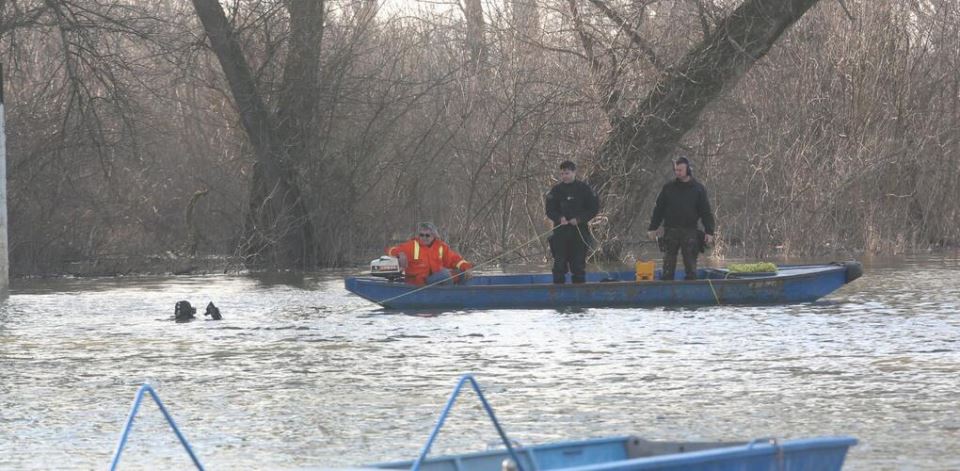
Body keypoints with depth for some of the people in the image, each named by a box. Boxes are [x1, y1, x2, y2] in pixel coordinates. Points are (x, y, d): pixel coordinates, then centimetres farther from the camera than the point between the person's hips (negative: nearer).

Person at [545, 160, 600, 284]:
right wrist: (559, 218, -15)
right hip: (560, 232, 1)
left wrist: (579, 219, -11)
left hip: (580, 231, -1)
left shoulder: (584, 189, 1)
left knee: (579, 264, 3)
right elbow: (550, 210, 6)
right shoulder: (556, 190, 5)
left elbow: (594, 208, 1)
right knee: (559, 264, -3)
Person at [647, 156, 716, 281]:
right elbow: (659, 209, 11)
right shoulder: (668, 188, 8)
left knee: (690, 263, 2)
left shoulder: (698, 189, 4)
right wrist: (653, 228, 6)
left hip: (690, 231, -1)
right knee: (668, 262, 0)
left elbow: (706, 213, 5)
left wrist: (709, 232, -2)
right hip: (671, 231, 1)